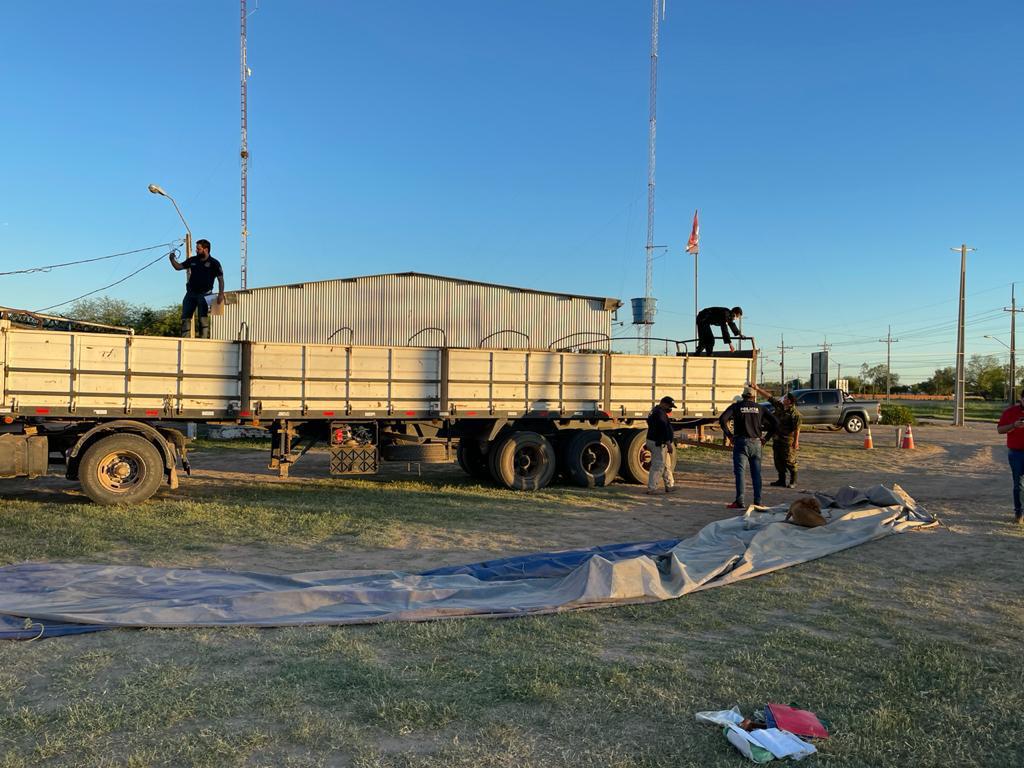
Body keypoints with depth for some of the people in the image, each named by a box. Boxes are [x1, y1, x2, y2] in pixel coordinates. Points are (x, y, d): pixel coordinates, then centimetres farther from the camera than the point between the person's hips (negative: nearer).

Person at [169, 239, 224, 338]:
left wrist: (221, 294, -17)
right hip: (191, 293, 5)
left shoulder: (214, 263, -4)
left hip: (204, 295, -5)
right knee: (185, 317, 3)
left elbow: (220, 279, -7)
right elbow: (178, 267, 15)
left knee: (203, 319, -7)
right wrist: (172, 260, -5)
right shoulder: (192, 260, 9)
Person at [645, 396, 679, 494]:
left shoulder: (655, 411, 17)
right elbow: (663, 429, -26)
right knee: (658, 466, -8)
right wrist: (668, 443, -28)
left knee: (667, 465, 17)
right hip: (659, 444, -11)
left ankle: (670, 486, 24)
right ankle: (651, 488, -6)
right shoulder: (660, 413, -18)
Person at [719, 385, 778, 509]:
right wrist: (766, 438, 8)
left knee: (740, 472, -4)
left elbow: (722, 419, -12)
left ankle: (739, 502, -10)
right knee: (756, 473, 8)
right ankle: (757, 501, 9)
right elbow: (775, 424, 5)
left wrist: (729, 435, -5)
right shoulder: (759, 408, 9)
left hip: (741, 442, -2)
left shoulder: (736, 406, 2)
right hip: (756, 443, 3)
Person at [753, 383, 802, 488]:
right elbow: (769, 396, 11)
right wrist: (757, 389, 7)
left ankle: (793, 481, 10)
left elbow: (797, 429, -17)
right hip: (777, 438, 8)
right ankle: (781, 480, 22)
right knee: (778, 460, 12)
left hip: (788, 441, -8)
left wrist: (796, 442, -19)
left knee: (789, 460, -3)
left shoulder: (795, 413, -16)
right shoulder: (779, 405, 5)